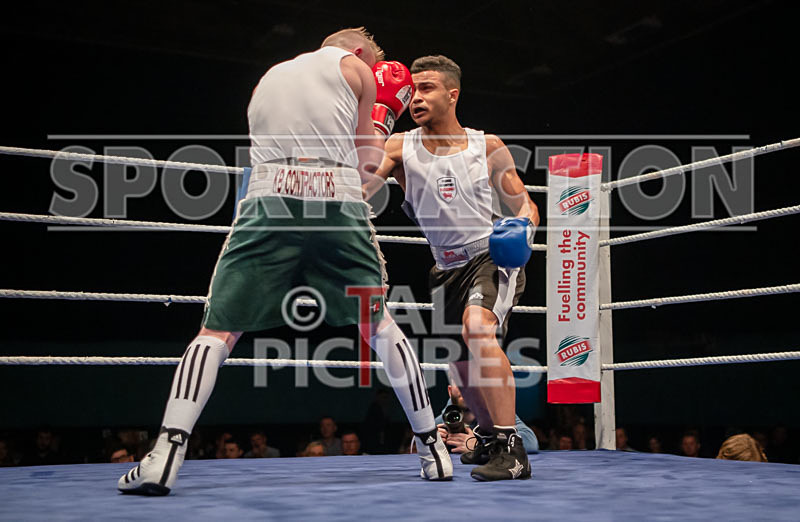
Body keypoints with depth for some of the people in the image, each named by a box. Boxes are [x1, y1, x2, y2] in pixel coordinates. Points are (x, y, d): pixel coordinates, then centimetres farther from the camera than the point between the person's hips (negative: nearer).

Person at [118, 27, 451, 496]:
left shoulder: (270, 77, 30)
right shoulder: (355, 67, 15)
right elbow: (366, 164, 14)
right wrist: (379, 114, 31)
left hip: (270, 198, 2)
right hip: (338, 202, -1)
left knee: (219, 331, 2)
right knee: (380, 325, 13)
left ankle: (167, 454, -13)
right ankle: (432, 447, 18)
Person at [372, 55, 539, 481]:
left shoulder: (488, 147, -1)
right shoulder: (400, 147, -1)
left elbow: (524, 203, 5)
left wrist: (523, 226, -17)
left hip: (493, 256, -4)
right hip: (448, 269, 4)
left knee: (477, 327, -32)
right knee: (460, 363, 16)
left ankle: (511, 449, -29)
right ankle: (489, 436, 44)